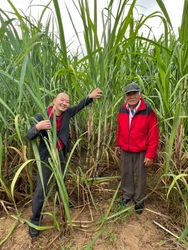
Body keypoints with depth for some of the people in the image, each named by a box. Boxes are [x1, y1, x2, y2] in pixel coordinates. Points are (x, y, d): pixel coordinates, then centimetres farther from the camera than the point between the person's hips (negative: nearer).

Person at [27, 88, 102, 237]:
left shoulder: (67, 113, -5)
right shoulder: (42, 116, -18)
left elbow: (80, 106, 7)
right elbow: (29, 136, -20)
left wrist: (90, 97, -8)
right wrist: (38, 127, -41)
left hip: (62, 154, 5)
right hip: (46, 156, -5)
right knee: (41, 188, -1)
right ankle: (35, 221, 16)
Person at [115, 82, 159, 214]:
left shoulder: (148, 110, -17)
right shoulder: (122, 110, -2)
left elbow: (153, 134, -16)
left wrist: (150, 154, -15)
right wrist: (118, 144, 13)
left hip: (141, 151, -4)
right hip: (125, 150, 4)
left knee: (140, 176, 12)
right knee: (126, 174, 18)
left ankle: (139, 201, 33)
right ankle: (127, 195, 41)